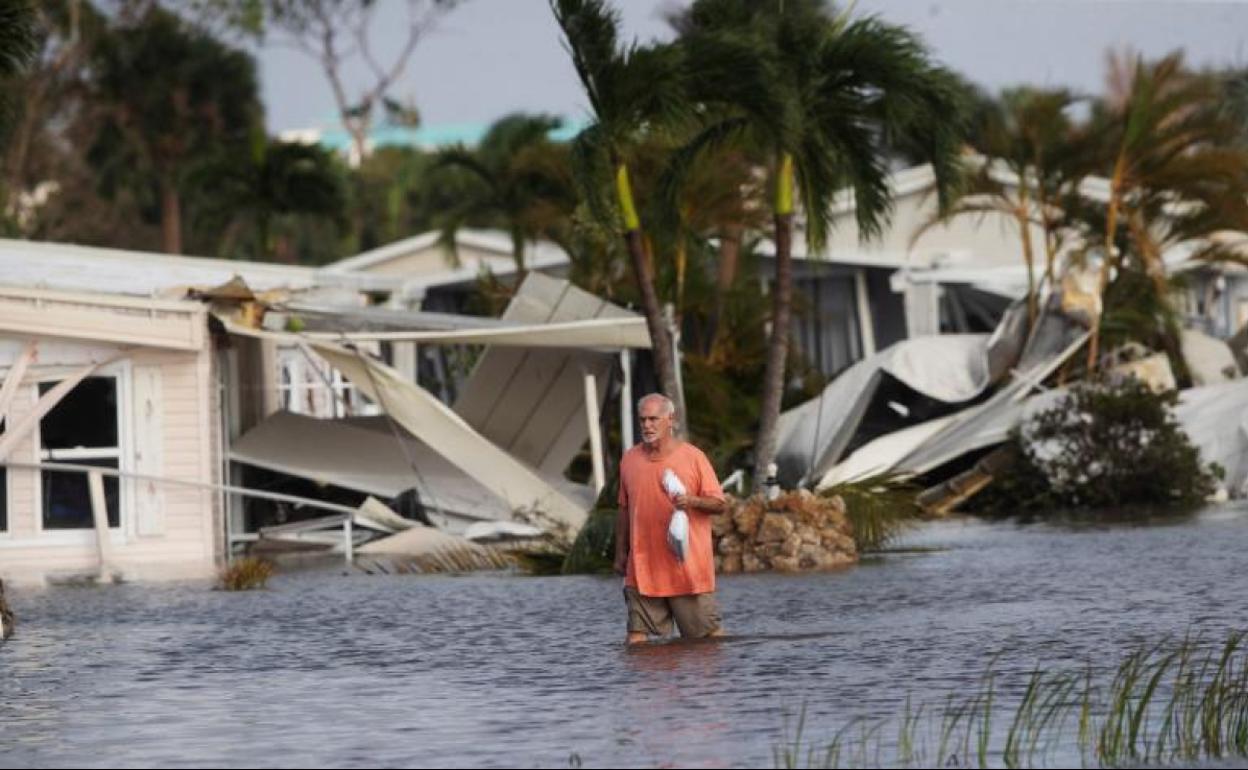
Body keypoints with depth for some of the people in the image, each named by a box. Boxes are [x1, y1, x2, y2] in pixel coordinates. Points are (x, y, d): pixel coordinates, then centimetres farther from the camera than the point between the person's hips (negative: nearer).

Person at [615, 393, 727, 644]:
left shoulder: (693, 457, -2)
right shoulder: (630, 460, 8)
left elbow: (719, 504, -2)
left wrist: (692, 501, -21)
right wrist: (620, 554, 14)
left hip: (688, 566, -3)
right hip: (643, 566, 3)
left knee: (709, 632, 2)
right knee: (637, 633, -3)